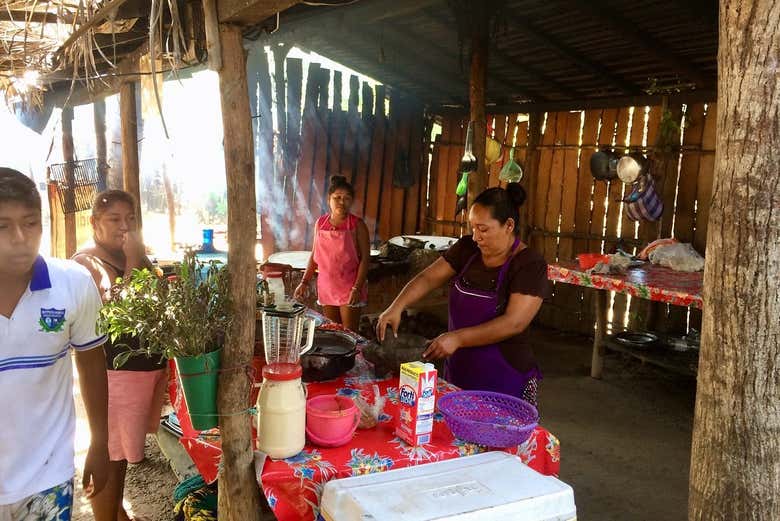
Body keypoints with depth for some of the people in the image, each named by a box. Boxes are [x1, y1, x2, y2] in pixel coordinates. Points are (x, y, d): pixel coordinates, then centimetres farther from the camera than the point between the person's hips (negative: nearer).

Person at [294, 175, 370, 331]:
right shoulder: (320, 223, 5)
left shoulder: (357, 225, -7)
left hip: (349, 288, -4)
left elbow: (365, 258, -9)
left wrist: (357, 288, -17)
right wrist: (304, 282, 8)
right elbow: (314, 256, 13)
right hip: (327, 287, 4)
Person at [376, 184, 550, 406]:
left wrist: (458, 338, -29)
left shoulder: (530, 265, -14)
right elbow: (428, 277, -2)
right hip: (457, 372, 5)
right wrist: (397, 307, -19)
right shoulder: (467, 248, 2)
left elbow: (514, 323, -22)